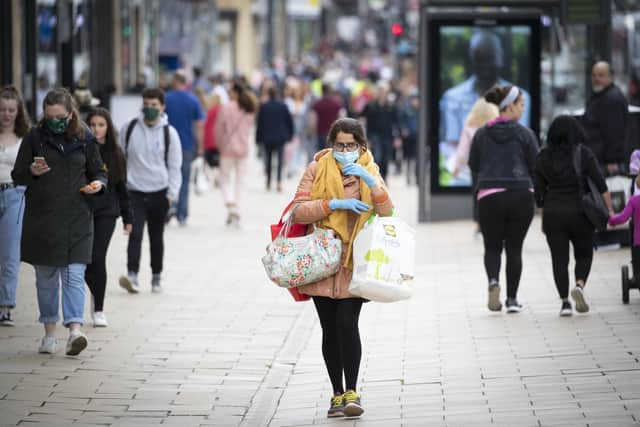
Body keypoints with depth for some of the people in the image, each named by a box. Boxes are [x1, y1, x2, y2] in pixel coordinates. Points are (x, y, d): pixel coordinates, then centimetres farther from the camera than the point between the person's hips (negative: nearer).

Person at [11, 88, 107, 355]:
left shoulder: (85, 139, 2)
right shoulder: (35, 137, 1)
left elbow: (98, 172, 12)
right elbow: (17, 175, 5)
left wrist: (98, 184, -10)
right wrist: (32, 171, -17)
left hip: (76, 219, -1)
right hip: (41, 219, 1)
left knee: (74, 275, -11)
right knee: (46, 277, 8)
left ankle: (75, 330, -19)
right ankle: (49, 333, 18)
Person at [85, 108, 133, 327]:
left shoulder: (115, 153, 6)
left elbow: (121, 186, 12)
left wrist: (127, 217, 12)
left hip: (106, 212, 0)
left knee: (97, 258, -8)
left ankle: (99, 309, 1)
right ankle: (97, 297, 27)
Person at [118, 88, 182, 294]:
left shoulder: (169, 133, -1)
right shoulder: (129, 129, 1)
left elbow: (174, 166, 2)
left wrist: (172, 193, -6)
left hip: (159, 193, 0)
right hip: (134, 192, 0)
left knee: (156, 236, 12)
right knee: (135, 233, -14)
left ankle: (156, 277, 25)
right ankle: (132, 276, -22)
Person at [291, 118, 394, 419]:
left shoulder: (369, 171, 4)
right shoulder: (317, 169, 1)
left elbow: (387, 213, -9)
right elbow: (299, 211, -8)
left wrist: (369, 180, -20)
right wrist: (335, 204, -18)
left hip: (354, 261, -1)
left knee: (347, 323, -15)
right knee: (330, 329, 4)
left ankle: (352, 391, -5)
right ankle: (337, 394, 14)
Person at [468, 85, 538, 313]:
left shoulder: (481, 135, 7)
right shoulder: (524, 134, -1)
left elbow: (474, 168, 11)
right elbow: (536, 167, 2)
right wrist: (539, 195, 18)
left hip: (489, 197, 1)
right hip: (521, 196, -1)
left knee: (492, 247, 10)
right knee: (514, 248, 9)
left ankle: (493, 280, -19)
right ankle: (512, 299, 8)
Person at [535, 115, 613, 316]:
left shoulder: (543, 157, 2)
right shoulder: (584, 154, -5)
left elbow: (539, 192, 6)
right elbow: (601, 185, -9)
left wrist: (543, 219, 14)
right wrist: (609, 210, -4)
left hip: (553, 214, 1)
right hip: (580, 213, -1)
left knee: (559, 260, 6)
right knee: (584, 255, 13)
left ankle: (565, 302, 1)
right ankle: (579, 285, -12)